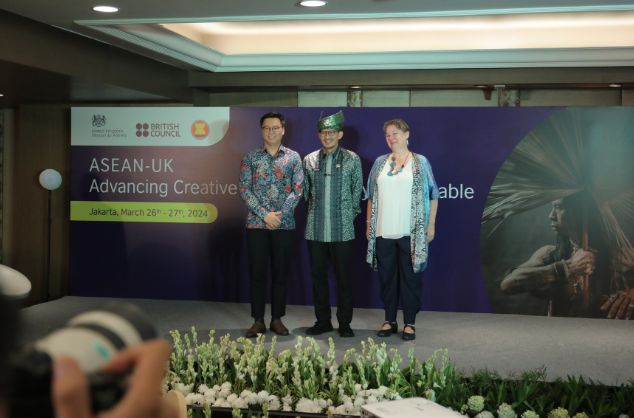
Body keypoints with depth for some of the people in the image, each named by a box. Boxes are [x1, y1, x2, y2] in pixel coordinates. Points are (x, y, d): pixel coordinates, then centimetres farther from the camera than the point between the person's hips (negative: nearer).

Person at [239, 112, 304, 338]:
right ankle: (258, 320, 11)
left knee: (280, 273, 5)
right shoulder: (251, 157, 4)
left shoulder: (293, 157, 5)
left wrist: (279, 214, -12)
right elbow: (244, 189, -2)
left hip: (284, 224, 0)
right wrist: (264, 214, -12)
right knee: (257, 272, 2)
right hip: (256, 224, 0)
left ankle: (277, 319, 15)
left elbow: (297, 190, -1)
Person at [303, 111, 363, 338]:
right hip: (315, 230, 2)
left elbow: (357, 191, 6)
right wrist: (313, 213, 11)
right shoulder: (309, 160, 6)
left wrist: (350, 214, 5)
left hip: (342, 231, -2)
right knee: (318, 276, 8)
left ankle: (344, 323, 13)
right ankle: (323, 321, 20)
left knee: (343, 278, 3)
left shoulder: (352, 159, 1)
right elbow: (304, 191, 14)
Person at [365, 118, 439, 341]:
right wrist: (369, 224, 10)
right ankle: (389, 321, 19)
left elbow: (432, 195, 3)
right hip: (384, 231, 3)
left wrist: (431, 225, -2)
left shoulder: (420, 162, 3)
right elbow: (371, 196, 15)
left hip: (411, 232, -3)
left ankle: (409, 323, 11)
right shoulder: (380, 163, 10)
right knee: (387, 277, 8)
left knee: (410, 277, 1)